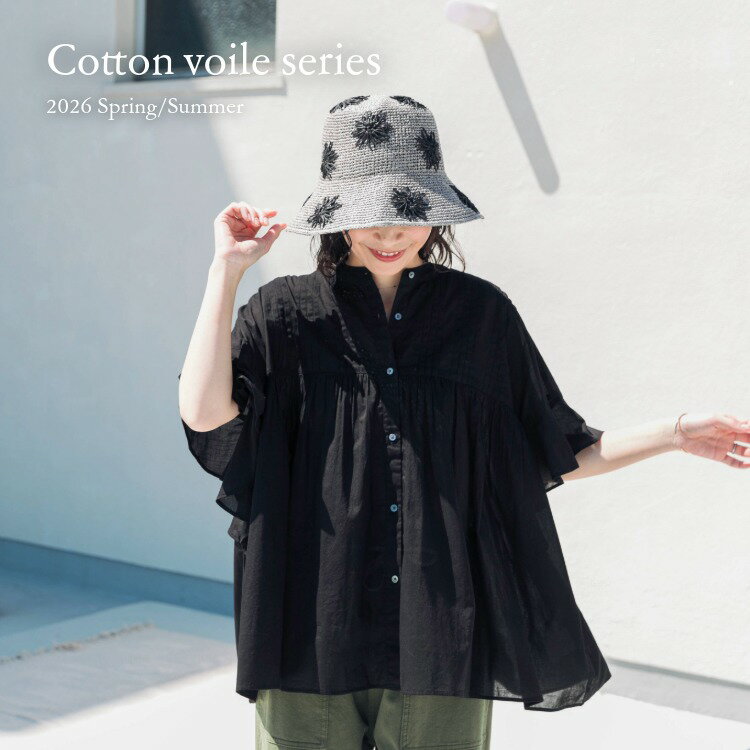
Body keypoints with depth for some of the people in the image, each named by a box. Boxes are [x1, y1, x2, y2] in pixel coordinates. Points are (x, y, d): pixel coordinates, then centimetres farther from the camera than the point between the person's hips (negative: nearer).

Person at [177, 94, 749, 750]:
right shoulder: (286, 313, 3)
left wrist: (674, 434, 5)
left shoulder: (481, 313, 6)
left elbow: (552, 451, 13)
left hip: (440, 635, 1)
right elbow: (205, 415, -13)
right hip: (314, 632, -1)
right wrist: (226, 271, -11)